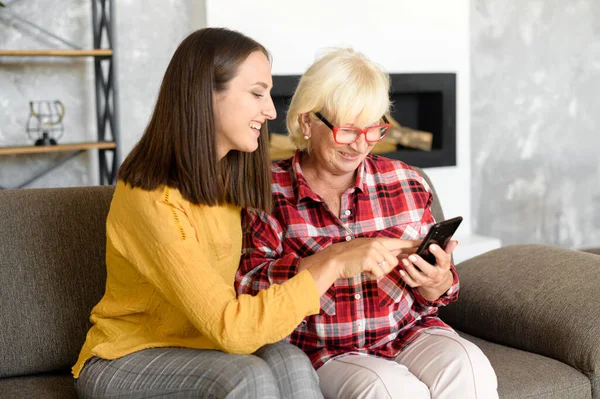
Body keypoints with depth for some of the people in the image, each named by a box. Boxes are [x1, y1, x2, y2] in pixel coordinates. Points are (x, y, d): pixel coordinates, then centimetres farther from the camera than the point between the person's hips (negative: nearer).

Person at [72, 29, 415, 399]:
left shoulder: (227, 177, 1)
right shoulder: (152, 200, -25)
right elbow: (230, 327, -31)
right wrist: (332, 265, -31)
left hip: (202, 346, 6)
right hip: (126, 358, -6)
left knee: (290, 363, -24)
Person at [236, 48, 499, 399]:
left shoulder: (406, 183, 6)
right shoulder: (270, 193, -2)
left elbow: (427, 299, 10)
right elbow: (245, 288, -13)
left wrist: (437, 283, -15)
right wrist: (328, 261, -25)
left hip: (409, 331, 3)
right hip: (323, 351, -3)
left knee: (468, 370, -27)